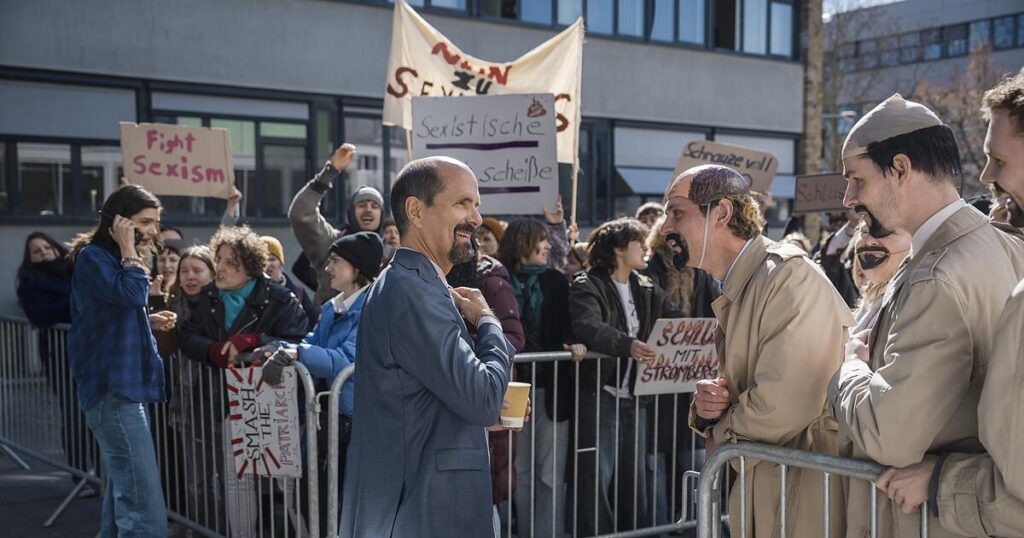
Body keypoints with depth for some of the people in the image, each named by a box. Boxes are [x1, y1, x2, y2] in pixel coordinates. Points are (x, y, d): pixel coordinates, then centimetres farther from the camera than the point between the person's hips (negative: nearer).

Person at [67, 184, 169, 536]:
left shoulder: (113, 258, 20)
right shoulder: (92, 257, -9)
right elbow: (132, 294, -26)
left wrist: (149, 321, 11)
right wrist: (129, 250, -14)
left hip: (124, 387, 10)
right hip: (111, 390, -10)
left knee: (122, 499, 14)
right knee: (143, 508, -17)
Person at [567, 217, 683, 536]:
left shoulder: (647, 290, 14)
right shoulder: (587, 286, -9)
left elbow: (677, 323, 8)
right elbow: (587, 327, -27)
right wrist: (628, 345, -42)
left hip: (634, 398, 7)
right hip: (599, 396, -7)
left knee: (634, 476, 14)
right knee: (596, 476, -5)